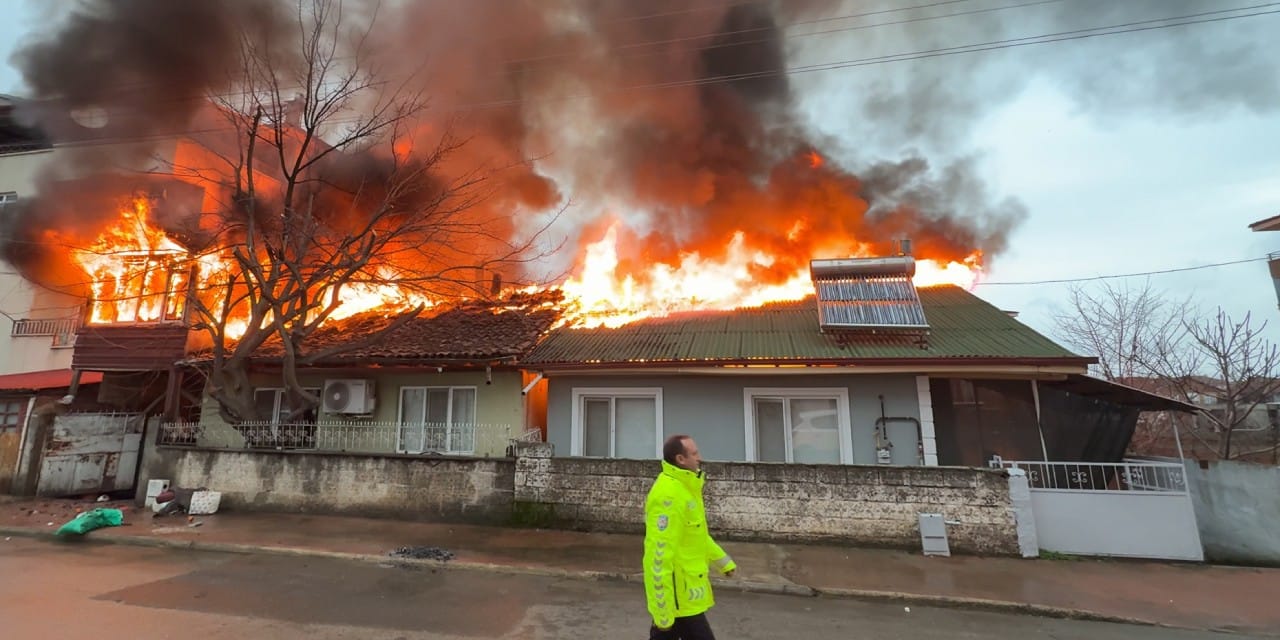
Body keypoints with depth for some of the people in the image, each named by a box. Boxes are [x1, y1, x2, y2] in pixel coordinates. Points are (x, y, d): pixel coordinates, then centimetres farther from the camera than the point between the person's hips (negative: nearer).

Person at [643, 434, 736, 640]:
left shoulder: (684, 488, 8)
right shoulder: (668, 494, -24)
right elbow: (659, 553, -26)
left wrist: (723, 560, 23)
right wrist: (662, 609, -24)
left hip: (684, 588, 9)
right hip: (679, 594, -9)